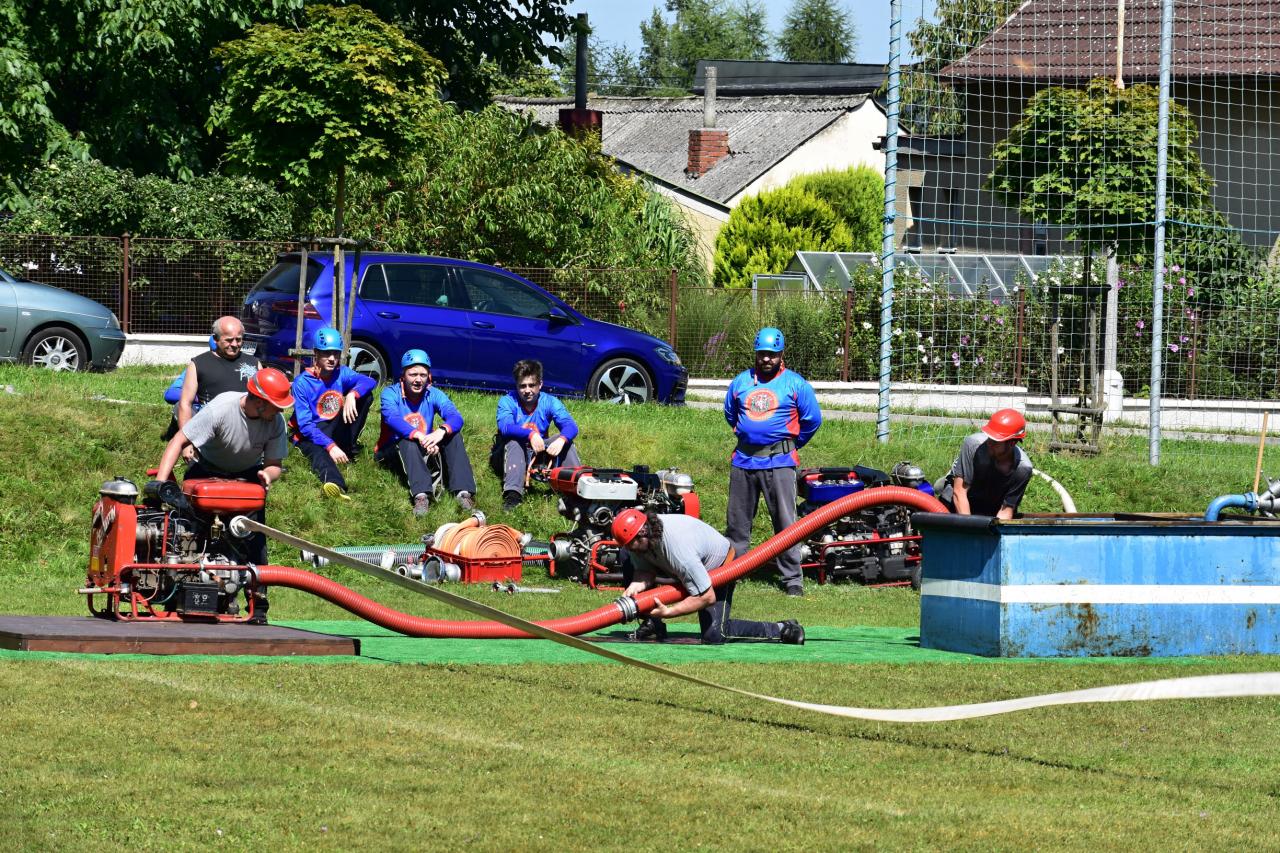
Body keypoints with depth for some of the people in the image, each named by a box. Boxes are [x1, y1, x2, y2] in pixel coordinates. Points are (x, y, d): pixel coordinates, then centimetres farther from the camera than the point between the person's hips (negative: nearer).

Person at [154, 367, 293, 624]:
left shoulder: (275, 422, -22)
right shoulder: (221, 409, -34)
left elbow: (274, 465, -11)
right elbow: (179, 441, -32)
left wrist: (267, 475, -38)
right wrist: (160, 483, -42)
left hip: (248, 476, 2)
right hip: (207, 471, -2)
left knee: (254, 539, -11)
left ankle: (258, 608, -5)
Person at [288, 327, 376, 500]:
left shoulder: (341, 373, 0)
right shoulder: (302, 383, -13)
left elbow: (369, 381, -19)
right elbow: (305, 425, -19)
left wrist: (352, 394, -42)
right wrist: (330, 446, -34)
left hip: (334, 430, 5)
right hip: (310, 434, -5)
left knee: (365, 396, -11)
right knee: (318, 452, -42)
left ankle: (348, 450, -14)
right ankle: (336, 485, -76)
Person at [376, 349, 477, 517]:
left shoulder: (434, 395, -4)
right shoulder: (391, 393, -13)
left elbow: (456, 418, -20)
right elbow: (392, 418, -33)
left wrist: (441, 431, -45)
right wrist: (420, 437, -50)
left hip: (423, 453, 3)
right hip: (392, 452, -3)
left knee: (454, 435, -19)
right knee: (408, 441, -35)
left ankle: (463, 492, -32)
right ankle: (421, 496, -52)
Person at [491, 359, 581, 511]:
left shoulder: (549, 402, -4)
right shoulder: (507, 401, -12)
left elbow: (570, 426, -20)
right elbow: (505, 427, -32)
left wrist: (561, 440, -43)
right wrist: (531, 434, -49)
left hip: (538, 456, 3)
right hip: (507, 456, -3)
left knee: (566, 441, -18)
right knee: (514, 442, -34)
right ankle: (512, 495, -49)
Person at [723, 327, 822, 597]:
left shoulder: (795, 383, 1)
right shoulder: (741, 381, 12)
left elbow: (812, 419, 7)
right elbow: (730, 413, 27)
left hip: (778, 461, -4)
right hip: (743, 460, 4)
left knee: (786, 521, -6)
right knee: (737, 521, 9)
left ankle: (792, 578, -4)